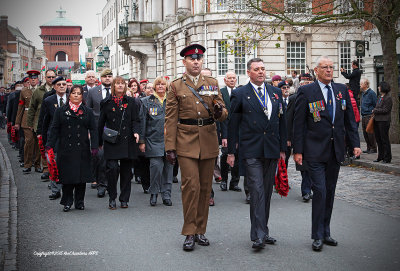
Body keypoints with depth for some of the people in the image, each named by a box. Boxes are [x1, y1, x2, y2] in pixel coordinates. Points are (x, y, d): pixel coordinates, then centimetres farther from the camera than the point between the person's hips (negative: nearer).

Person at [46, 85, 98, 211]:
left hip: (82, 149, 1)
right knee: (67, 175, 0)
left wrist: (94, 146, -4)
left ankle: (79, 201, 14)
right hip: (66, 148, -1)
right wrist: (50, 145, -4)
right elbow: (55, 129, 5)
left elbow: (93, 130, 6)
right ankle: (67, 202, 11)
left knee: (81, 174, 2)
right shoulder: (60, 110, 8)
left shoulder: (88, 112, 9)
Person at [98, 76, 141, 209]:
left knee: (126, 170, 5)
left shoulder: (131, 102, 9)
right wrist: (99, 142, 9)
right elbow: (101, 123, 10)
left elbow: (135, 120, 7)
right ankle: (112, 198, 2)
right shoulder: (106, 103, 7)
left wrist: (136, 132, -13)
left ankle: (124, 199, 16)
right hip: (111, 141, -1)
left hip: (127, 141, 1)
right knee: (112, 167, -13)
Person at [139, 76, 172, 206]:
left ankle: (166, 195, 12)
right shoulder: (147, 101, 6)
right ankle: (154, 193, 4)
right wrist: (142, 141, -1)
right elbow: (143, 121, 4)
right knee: (156, 165, -12)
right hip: (153, 139, -2)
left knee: (168, 166, 3)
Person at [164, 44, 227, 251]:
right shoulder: (176, 86, 3)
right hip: (186, 141, -3)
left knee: (205, 187, 7)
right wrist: (170, 147, -5)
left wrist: (219, 112, -14)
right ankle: (189, 233, 1)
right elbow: (170, 119, 1)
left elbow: (223, 113, 11)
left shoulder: (212, 84, 11)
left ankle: (200, 230, 19)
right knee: (191, 186, -9)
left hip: (209, 142, 3)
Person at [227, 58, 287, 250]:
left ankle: (263, 231, 20)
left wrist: (283, 148, 11)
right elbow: (232, 124, 0)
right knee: (257, 191, -10)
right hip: (252, 151, -4)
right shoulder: (240, 94, 0)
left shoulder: (276, 93, 12)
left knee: (267, 191, 10)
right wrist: (231, 151, -2)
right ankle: (258, 235, -9)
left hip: (272, 150, 4)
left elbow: (282, 120, 15)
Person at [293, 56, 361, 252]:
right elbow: (298, 123, -5)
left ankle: (325, 232, 22)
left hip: (335, 151, 5)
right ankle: (317, 236, 3)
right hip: (315, 151, -5)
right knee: (320, 191, -9)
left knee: (330, 192, 11)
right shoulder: (306, 92, -4)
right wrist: (298, 150, -8)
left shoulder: (341, 90, 9)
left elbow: (349, 119, 12)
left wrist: (355, 143, 4)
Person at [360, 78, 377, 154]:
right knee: (365, 133, 10)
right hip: (364, 116, 9)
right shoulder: (363, 93, 16)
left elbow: (375, 105, -11)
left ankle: (373, 148, 1)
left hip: (369, 116, -9)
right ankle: (369, 148, 18)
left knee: (370, 133, -6)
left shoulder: (371, 93, -10)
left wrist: (373, 114, -13)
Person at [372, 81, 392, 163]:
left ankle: (387, 158, 4)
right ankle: (380, 156, 22)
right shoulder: (380, 97, 14)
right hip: (377, 120, 9)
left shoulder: (388, 98, -12)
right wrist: (375, 111, 4)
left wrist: (374, 111, -9)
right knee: (378, 139, 13)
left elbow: (385, 110, -17)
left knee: (384, 139, -3)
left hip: (384, 121, -9)